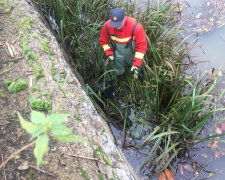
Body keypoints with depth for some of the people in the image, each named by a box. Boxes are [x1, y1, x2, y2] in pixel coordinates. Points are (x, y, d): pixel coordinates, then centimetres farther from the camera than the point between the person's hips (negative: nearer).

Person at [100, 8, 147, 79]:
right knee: (118, 72, 12)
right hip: (117, 50, 1)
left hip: (132, 50, -1)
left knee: (136, 70, 13)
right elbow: (104, 41, -3)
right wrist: (109, 55, -14)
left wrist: (136, 65, -25)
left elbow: (142, 46, -23)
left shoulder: (136, 27, -33)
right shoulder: (107, 26, -25)